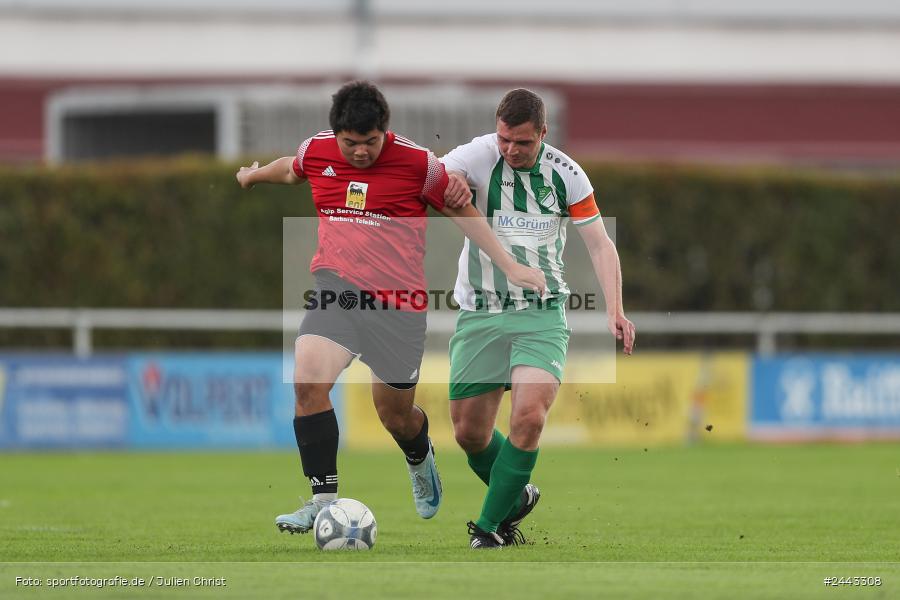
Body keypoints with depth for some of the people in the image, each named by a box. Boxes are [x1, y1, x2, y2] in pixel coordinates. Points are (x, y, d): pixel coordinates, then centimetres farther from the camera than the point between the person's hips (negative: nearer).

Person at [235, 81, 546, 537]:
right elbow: (290, 170, 27)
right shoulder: (316, 152, 2)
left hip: (398, 299, -2)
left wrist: (511, 267, 5)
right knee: (307, 379, -23)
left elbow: (463, 213, 6)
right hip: (337, 286, 2)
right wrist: (253, 175, 48)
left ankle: (420, 458, 46)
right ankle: (323, 499, -17)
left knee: (396, 414, 8)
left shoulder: (417, 163, -7)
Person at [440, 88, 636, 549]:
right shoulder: (478, 156, -8)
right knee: (468, 432, 3)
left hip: (542, 315, -1)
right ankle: (517, 496, 32)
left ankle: (490, 526, -8)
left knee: (529, 417, -21)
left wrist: (615, 310, -10)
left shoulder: (566, 174, -3)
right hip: (480, 315, 1)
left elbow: (599, 243, 3)